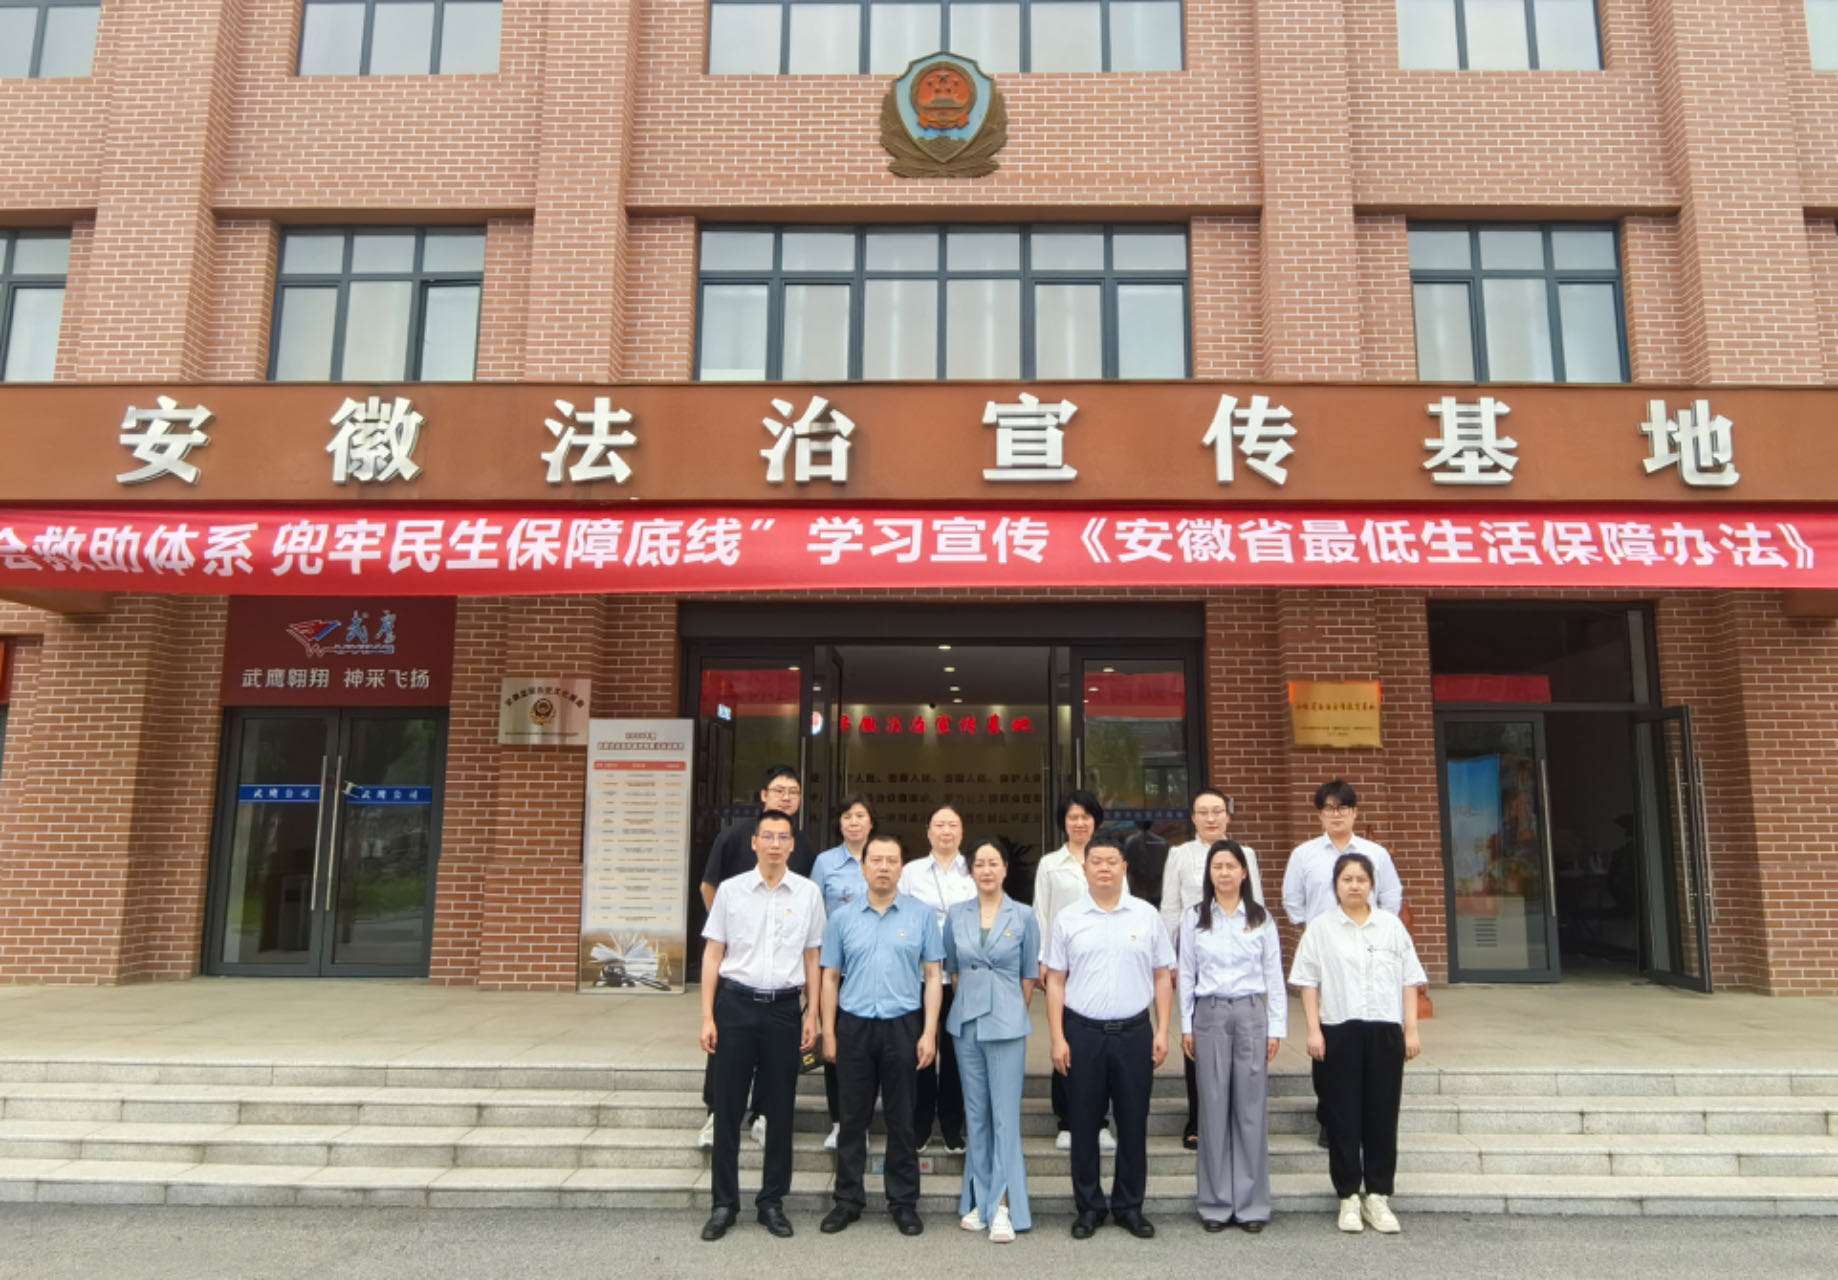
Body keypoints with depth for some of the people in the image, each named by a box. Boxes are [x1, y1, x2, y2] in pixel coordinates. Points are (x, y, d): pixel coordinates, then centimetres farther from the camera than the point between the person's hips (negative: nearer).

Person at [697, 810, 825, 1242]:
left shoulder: (808, 893, 1)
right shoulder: (730, 890, -1)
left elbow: (812, 958, 7)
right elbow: (712, 954, 2)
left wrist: (812, 1015, 2)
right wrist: (707, 1017, -2)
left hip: (784, 1007, 1)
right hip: (736, 1003, 0)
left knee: (779, 1109, 9)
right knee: (727, 1107, 6)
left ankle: (772, 1201, 24)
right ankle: (724, 1202, 19)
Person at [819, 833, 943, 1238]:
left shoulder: (922, 915, 0)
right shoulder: (842, 918, 4)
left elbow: (933, 975, 0)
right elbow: (830, 977, 7)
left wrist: (929, 1033, -6)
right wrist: (828, 1033, 3)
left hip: (903, 1026, -1)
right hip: (854, 1025, 1)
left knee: (901, 1120, 9)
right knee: (853, 1118, 10)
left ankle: (904, 1202, 21)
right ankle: (848, 1199, 23)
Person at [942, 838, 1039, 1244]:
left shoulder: (1023, 917, -2)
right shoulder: (956, 915, 4)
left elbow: (1029, 975, 4)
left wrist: (1008, 1011, 8)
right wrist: (972, 1001, 12)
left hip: (1006, 1026, -3)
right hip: (965, 1024, 3)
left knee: (1005, 1115, -4)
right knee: (975, 1114, 10)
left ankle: (1003, 1206, 2)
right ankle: (978, 1200, 20)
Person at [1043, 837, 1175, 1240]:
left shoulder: (1146, 915, 3)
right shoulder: (1068, 919, 2)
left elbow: (1162, 976, 6)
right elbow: (1055, 981, 3)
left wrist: (1162, 1030, -1)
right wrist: (1057, 1037, -3)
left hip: (1134, 1032, 0)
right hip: (1083, 1032, 0)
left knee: (1133, 1123, 8)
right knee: (1084, 1124, 7)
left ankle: (1129, 1206, 24)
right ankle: (1088, 1206, 22)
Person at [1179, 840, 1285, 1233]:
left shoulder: (1261, 919, 4)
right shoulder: (1194, 919, 4)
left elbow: (1274, 976, 5)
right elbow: (1185, 975, 6)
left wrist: (1277, 1027, 1)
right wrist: (1186, 1027, 3)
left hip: (1251, 1013, 0)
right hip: (1210, 1014, 0)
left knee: (1251, 1108, 2)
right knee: (1213, 1108, 3)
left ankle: (1251, 1203, 13)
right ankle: (1215, 1203, 13)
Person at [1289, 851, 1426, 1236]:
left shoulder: (1391, 925, 8)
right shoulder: (1321, 928, 2)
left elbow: (1409, 980, 8)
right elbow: (1308, 982, 0)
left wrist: (1411, 1030, 2)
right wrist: (1314, 1030, -7)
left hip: (1385, 1030, 2)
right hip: (1340, 1031, -1)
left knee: (1382, 1112, 5)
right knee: (1343, 1114, 3)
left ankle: (1378, 1196, 16)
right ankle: (1349, 1197, 13)